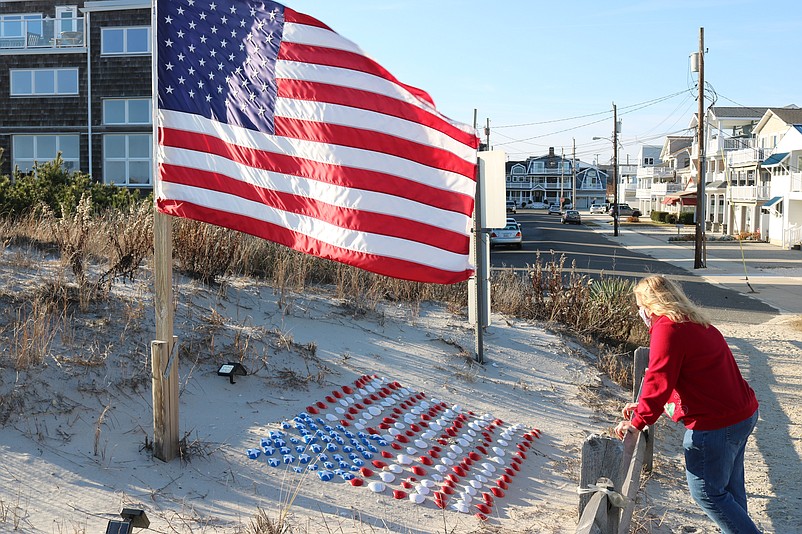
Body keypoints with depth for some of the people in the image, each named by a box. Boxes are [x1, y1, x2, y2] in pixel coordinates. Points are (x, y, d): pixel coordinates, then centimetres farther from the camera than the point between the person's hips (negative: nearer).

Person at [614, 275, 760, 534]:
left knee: (706, 492, 3)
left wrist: (639, 421, -20)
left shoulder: (667, 328, -16)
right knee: (730, 488, 21)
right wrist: (644, 407, 19)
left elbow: (659, 381, -23)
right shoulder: (695, 324, 16)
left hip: (715, 424, -10)